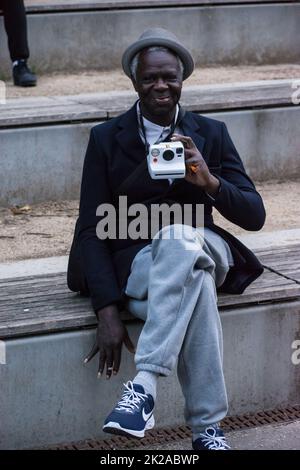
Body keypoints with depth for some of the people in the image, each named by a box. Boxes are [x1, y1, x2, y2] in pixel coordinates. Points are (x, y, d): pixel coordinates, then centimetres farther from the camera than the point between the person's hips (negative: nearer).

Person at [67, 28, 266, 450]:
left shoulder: (211, 134, 7)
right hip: (135, 264, -1)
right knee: (196, 285, -38)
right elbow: (92, 229, -3)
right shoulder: (106, 139, 2)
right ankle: (207, 429, -35)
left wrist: (210, 182, -19)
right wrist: (107, 310, -17)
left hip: (202, 251, 1)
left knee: (178, 234, -38)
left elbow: (254, 217, 3)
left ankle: (144, 384, -43)